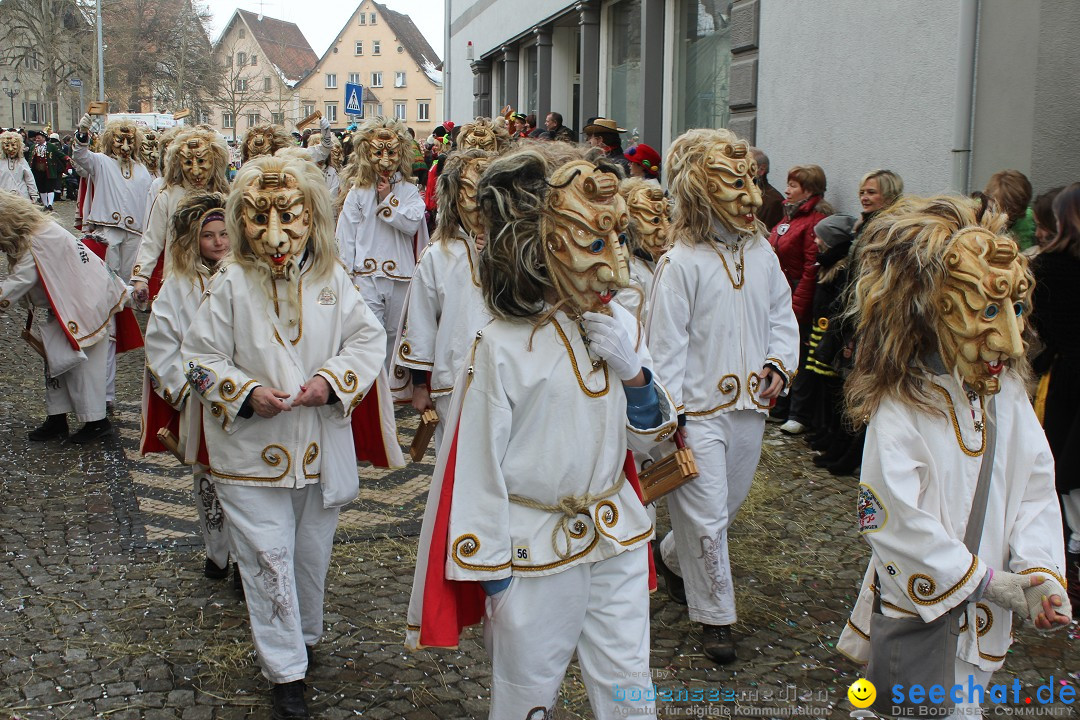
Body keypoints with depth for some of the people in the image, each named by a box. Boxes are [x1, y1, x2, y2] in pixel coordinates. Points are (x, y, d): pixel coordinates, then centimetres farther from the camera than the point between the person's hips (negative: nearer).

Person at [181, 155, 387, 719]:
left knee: (313, 553, 19)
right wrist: (247, 394, -19)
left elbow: (368, 339, 1)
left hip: (323, 450, 3)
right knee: (269, 560, 1)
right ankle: (286, 672, 14)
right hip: (252, 456, -2)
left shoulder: (331, 280, -3)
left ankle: (304, 635, 44)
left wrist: (332, 381, -15)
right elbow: (199, 358, -3)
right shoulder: (231, 287, -9)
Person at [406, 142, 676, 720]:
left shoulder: (620, 327, -1)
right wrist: (492, 579, -9)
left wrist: (635, 372, -12)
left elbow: (649, 439, 7)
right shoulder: (502, 347, -18)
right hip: (537, 552, -4)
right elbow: (478, 469, -13)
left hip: (618, 540, 5)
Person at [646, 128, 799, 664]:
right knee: (706, 517, -1)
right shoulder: (681, 263, -13)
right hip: (698, 412, -6)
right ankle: (716, 618, 14)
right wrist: (669, 416, -14)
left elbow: (782, 315, 17)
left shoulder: (762, 253, 5)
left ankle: (672, 559, 45)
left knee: (728, 506, 19)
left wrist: (780, 364, -1)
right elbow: (664, 344, -13)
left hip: (750, 406, 6)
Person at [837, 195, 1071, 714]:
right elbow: (896, 522, -24)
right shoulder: (900, 410, -21)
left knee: (964, 700, 20)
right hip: (917, 610, -6)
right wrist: (989, 583, -18)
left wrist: (1041, 573, -13)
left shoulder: (1008, 395, 0)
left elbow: (1035, 491, 1)